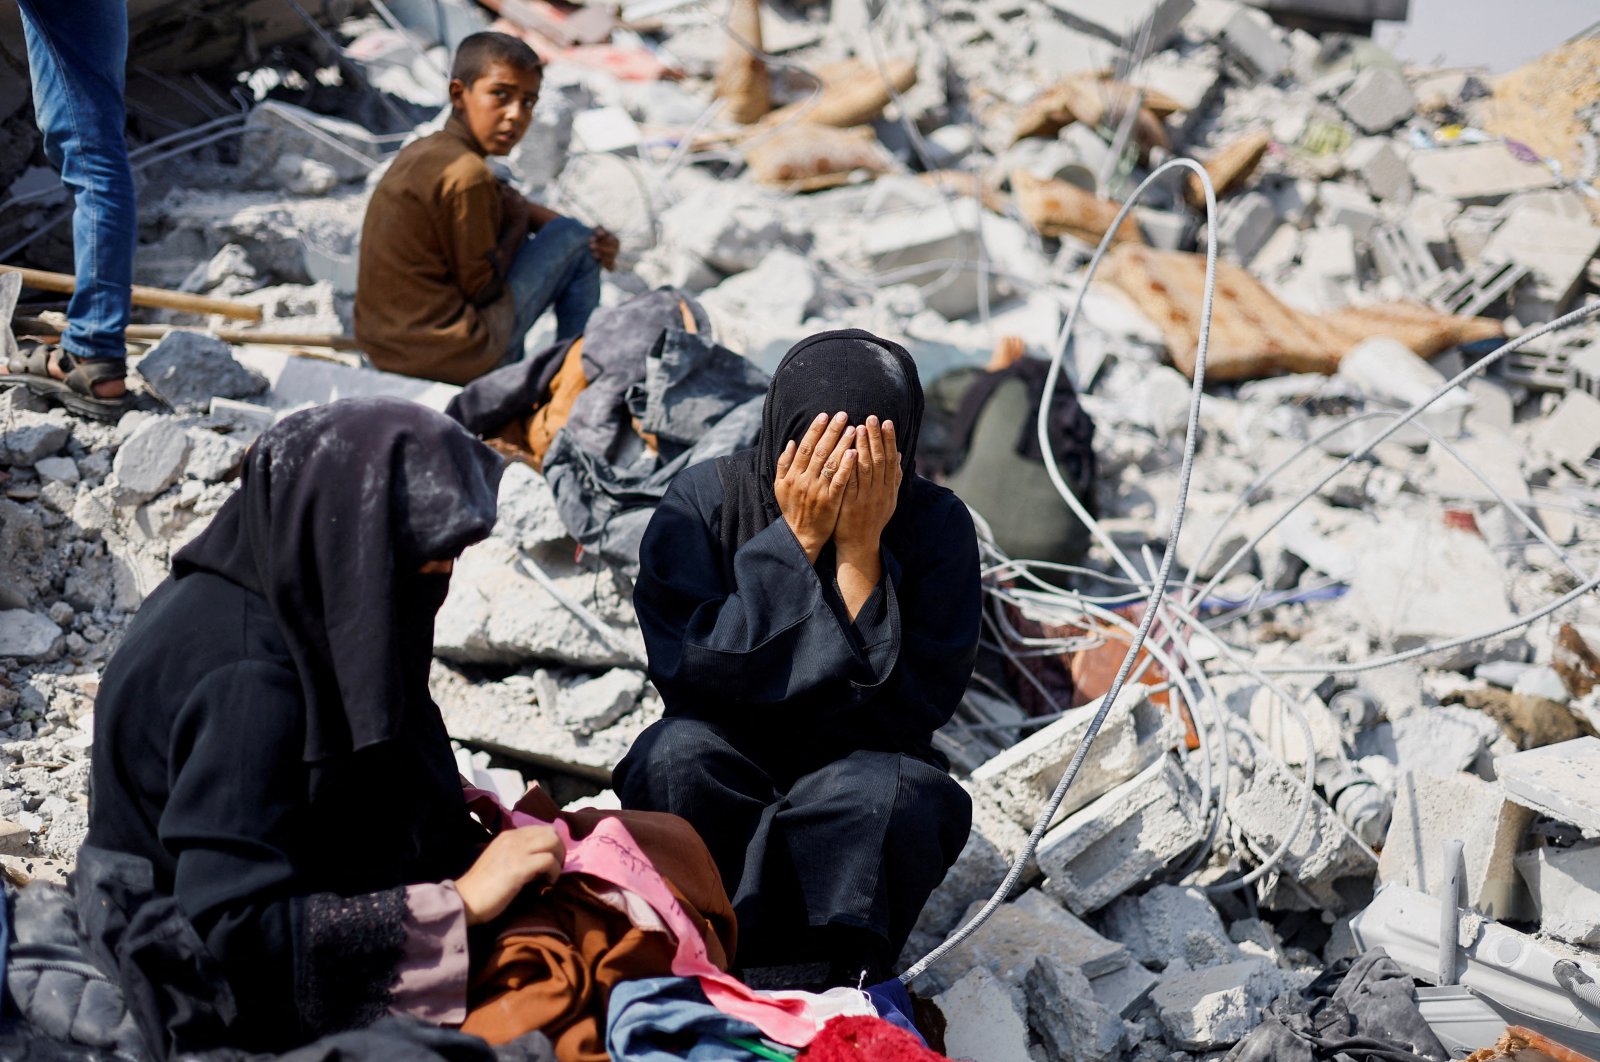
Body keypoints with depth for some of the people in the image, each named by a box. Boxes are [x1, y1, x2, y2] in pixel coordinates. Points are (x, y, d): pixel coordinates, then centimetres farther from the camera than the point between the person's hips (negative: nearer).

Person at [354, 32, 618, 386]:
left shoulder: (422, 151, 9)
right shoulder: (465, 174, -21)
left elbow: (502, 201, 18)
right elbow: (482, 289, -15)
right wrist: (518, 224, 1)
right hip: (450, 356, -9)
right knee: (573, 240, 3)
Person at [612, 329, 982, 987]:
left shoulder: (937, 526, -11)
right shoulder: (702, 502, -11)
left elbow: (908, 708, -19)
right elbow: (688, 675, -22)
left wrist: (859, 553, -26)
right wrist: (795, 540, -24)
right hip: (724, 783, 1)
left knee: (889, 790, -34)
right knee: (677, 754, -32)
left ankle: (848, 982, -15)